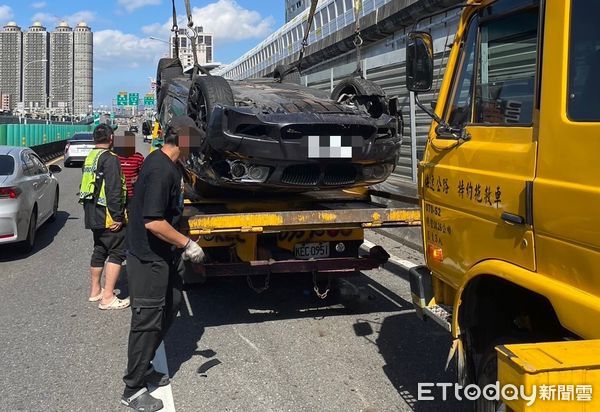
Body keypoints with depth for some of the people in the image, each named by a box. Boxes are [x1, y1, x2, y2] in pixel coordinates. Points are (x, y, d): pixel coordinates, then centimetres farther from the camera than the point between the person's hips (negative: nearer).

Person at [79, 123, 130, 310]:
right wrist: (117, 216, -21)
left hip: (93, 215, 10)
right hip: (107, 216, -9)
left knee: (100, 250, 20)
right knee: (117, 252, -5)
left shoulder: (89, 158, 14)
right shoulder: (109, 159, -16)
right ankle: (107, 298, -8)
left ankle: (95, 291, 29)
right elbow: (113, 191, -22)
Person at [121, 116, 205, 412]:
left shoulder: (158, 160, 8)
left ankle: (144, 368, 33)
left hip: (159, 256, 10)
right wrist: (187, 244, -20)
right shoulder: (163, 171, -24)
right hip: (149, 259, -10)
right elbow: (153, 222, -28)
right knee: (147, 320, 0)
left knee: (172, 303, 19)